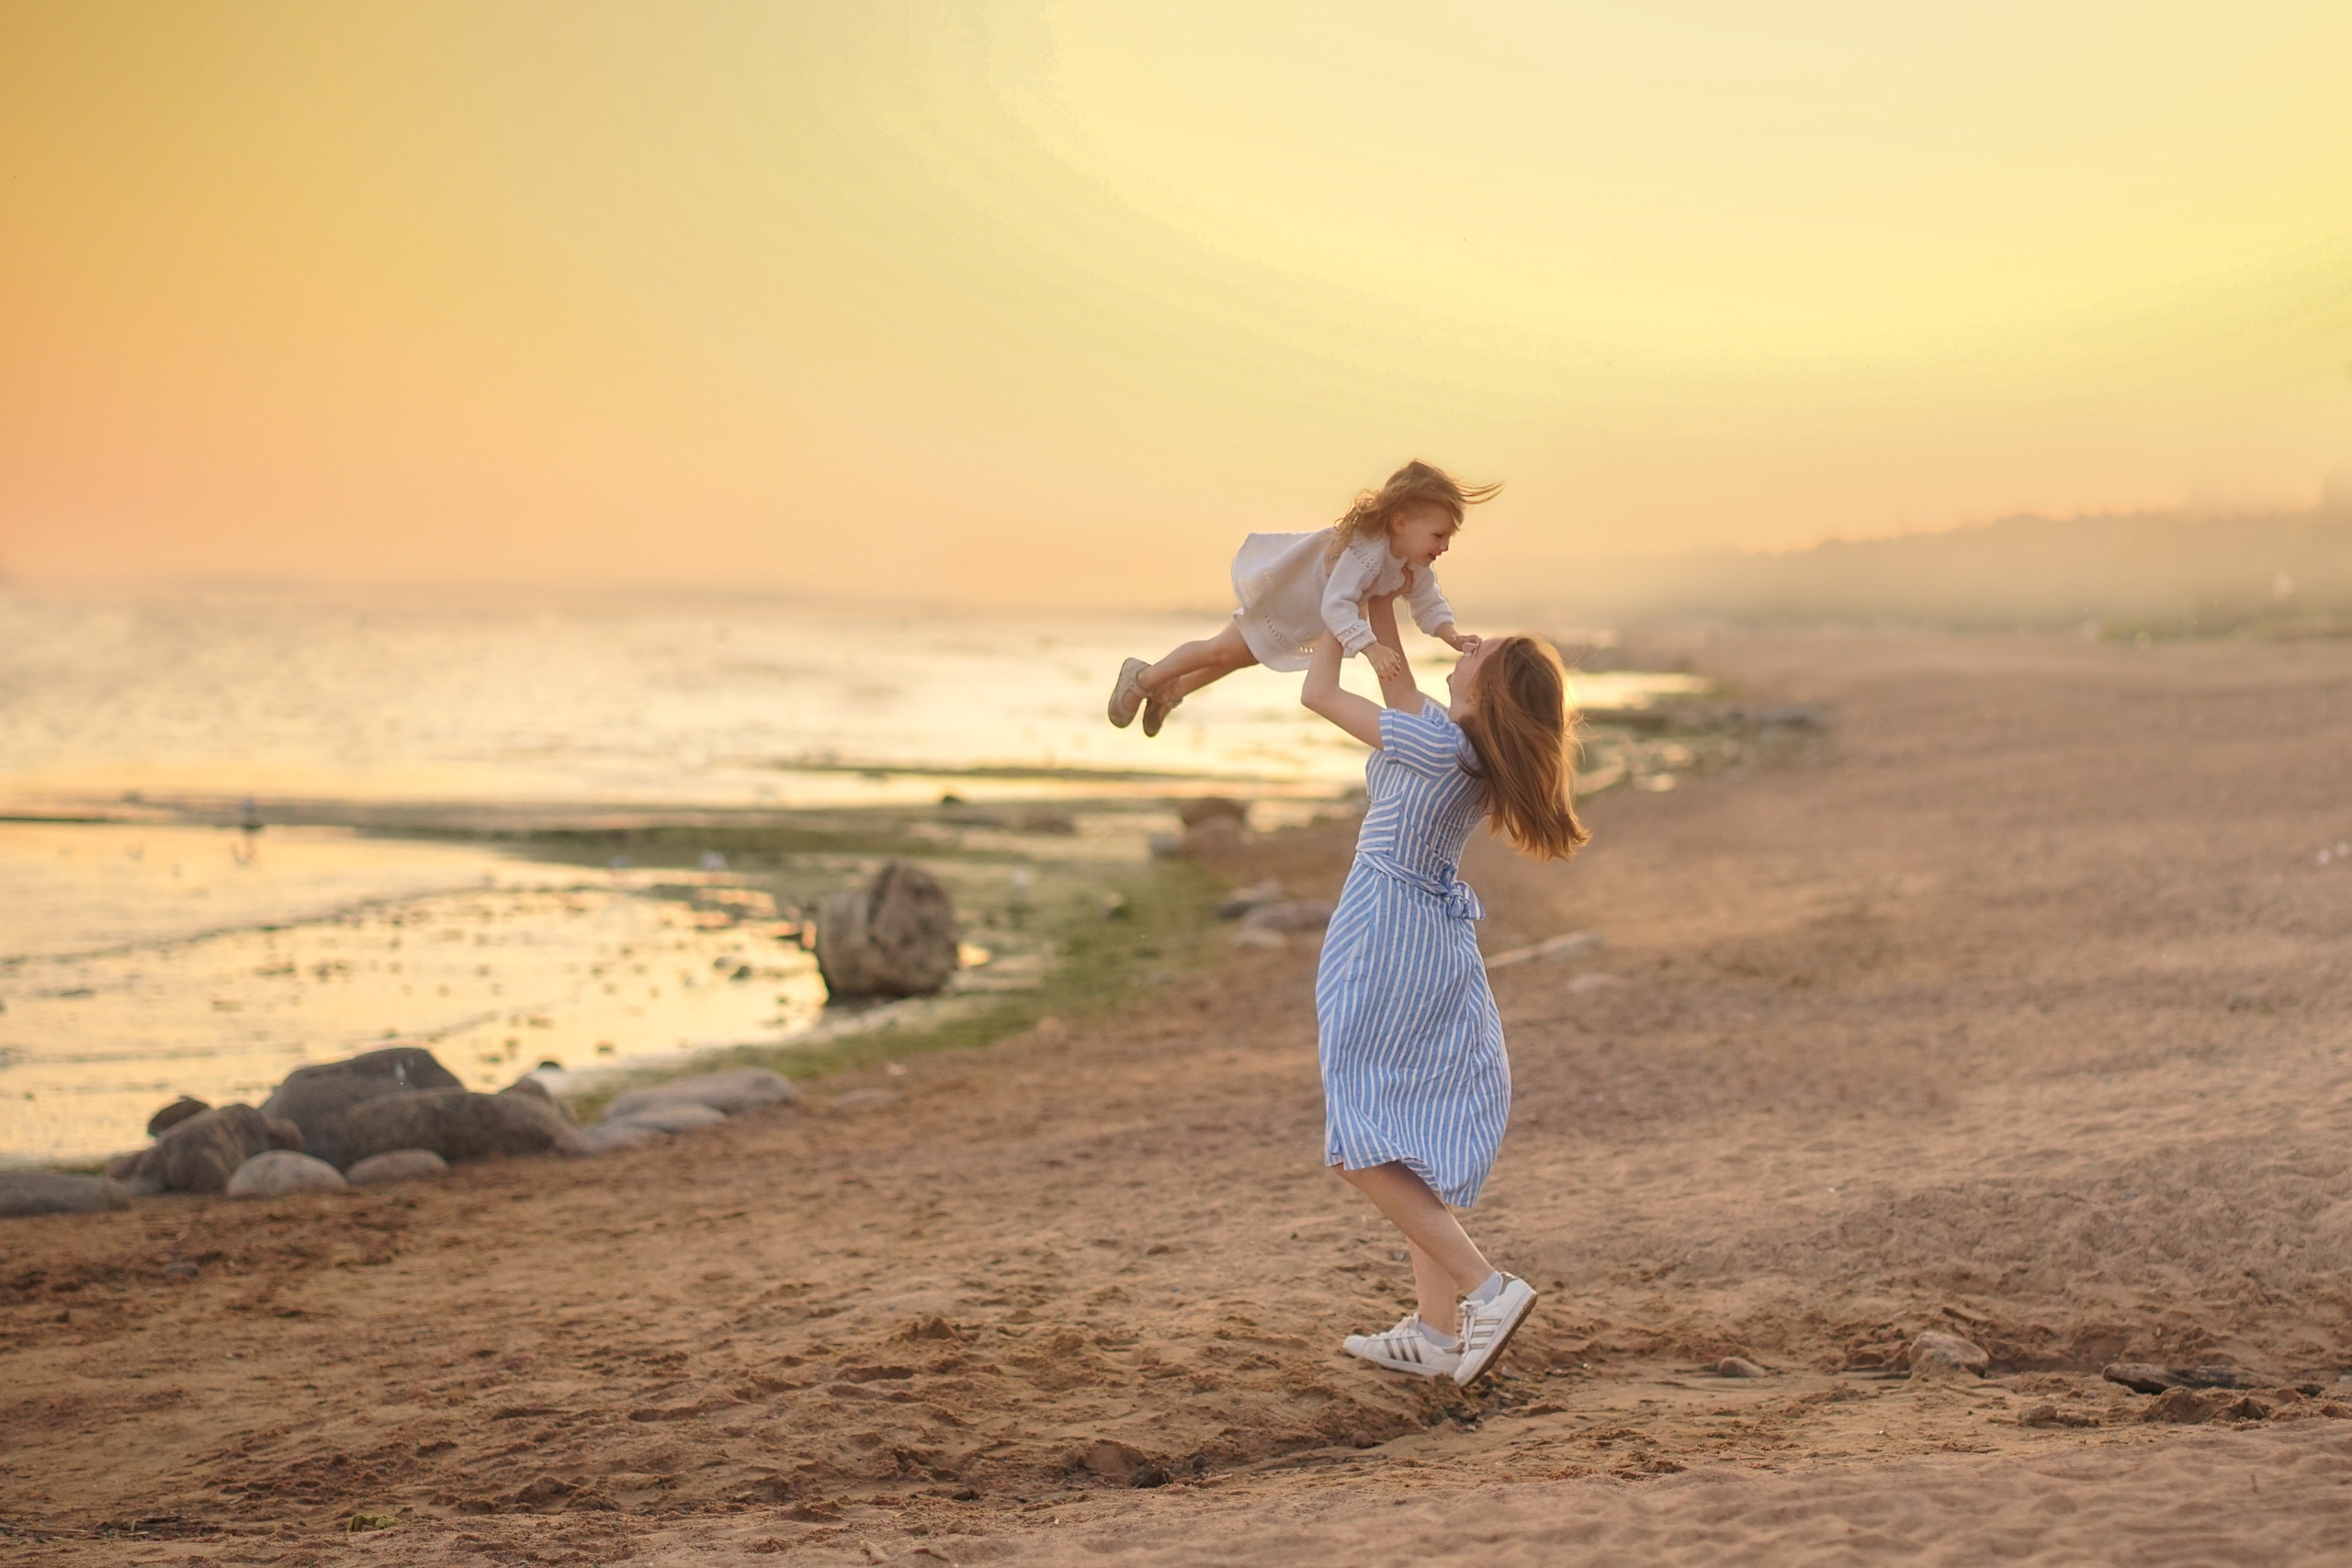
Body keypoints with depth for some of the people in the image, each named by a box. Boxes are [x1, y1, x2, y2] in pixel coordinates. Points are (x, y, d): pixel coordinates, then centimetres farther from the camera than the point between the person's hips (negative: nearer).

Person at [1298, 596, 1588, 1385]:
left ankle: (1486, 1287, -13)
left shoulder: (1435, 742, -20)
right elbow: (1396, 682, 20)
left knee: (1359, 1147, -5)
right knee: (1415, 1137, 12)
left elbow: (1319, 694, -11)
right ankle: (1437, 1327, 13)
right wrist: (1377, 599, 22)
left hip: (1386, 932, -9)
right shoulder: (1476, 750, 3)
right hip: (1443, 943, 9)